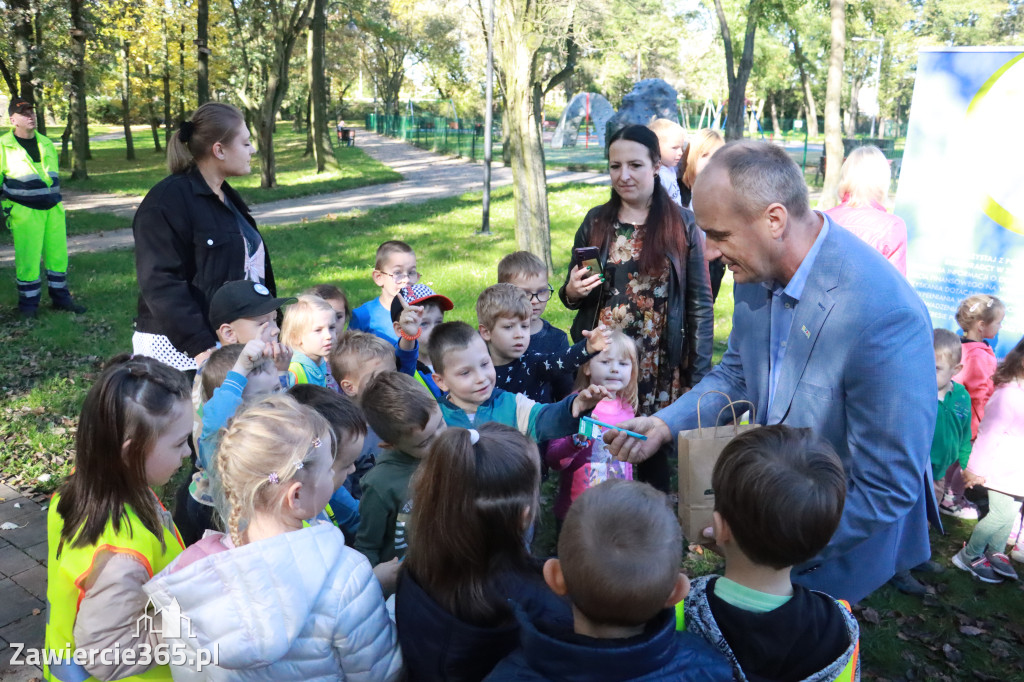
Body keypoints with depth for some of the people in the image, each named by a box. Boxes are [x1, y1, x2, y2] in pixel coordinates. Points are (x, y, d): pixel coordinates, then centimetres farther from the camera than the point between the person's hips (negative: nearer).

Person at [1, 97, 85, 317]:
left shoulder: (46, 144, 12)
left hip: (53, 209, 5)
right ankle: (28, 303, 11)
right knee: (28, 258, -3)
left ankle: (60, 297, 20)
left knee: (58, 253, 7)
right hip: (24, 212, -5)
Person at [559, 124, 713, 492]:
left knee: (652, 459, 7)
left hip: (659, 371, -2)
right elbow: (573, 293, 14)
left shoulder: (682, 224, -2)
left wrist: (697, 376, -5)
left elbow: (699, 304, -1)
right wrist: (572, 292, -10)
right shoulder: (596, 222, 5)